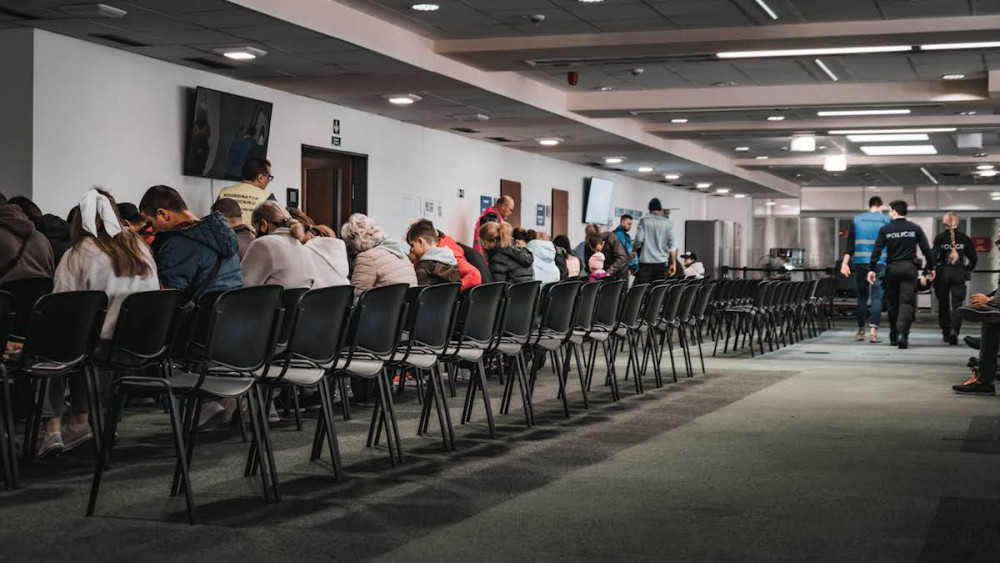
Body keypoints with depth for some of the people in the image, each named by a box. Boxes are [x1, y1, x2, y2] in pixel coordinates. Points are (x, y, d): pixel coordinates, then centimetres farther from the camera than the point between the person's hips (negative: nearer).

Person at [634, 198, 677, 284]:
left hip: (646, 262, -2)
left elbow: (639, 239, -6)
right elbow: (672, 245, 3)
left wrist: (635, 251, 14)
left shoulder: (644, 221, -1)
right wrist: (673, 264, 6)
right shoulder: (668, 223, 6)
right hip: (662, 263, 3)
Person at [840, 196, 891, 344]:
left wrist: (845, 262, 0)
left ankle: (860, 331, 17)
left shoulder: (857, 220, 7)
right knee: (877, 297, -3)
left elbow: (850, 243, 2)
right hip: (879, 264, -2)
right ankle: (873, 331, -15)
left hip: (860, 263, 2)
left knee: (862, 297, 12)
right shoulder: (886, 221, 2)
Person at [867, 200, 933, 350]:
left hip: (892, 268, 1)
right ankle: (902, 334, -23)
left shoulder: (885, 229, -1)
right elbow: (926, 250, 1)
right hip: (909, 268, -1)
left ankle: (893, 336, 21)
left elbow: (877, 251, -7)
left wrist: (872, 269, -5)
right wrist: (931, 268, 9)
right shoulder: (915, 229, 2)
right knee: (907, 302, -4)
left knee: (893, 303, 13)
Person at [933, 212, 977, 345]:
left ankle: (946, 333, 20)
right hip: (959, 274, 0)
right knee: (957, 304, -1)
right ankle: (954, 330, -22)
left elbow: (934, 255, -12)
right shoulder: (964, 238, 1)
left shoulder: (940, 237, -3)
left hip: (943, 273, 0)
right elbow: (973, 257, 0)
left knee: (943, 304, 13)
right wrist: (968, 270, 14)